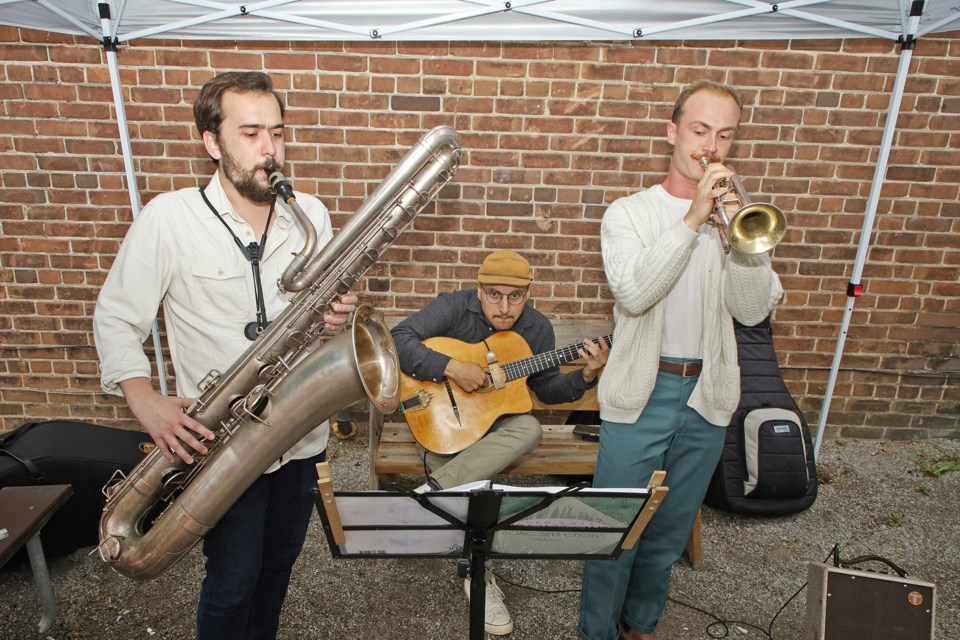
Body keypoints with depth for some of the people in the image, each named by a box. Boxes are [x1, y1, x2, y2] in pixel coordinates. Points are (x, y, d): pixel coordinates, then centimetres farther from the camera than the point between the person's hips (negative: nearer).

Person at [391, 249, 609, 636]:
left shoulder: (537, 328, -1)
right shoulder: (452, 308, -13)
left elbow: (546, 389, 7)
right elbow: (398, 340, -25)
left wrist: (587, 376, -11)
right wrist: (452, 368, -33)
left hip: (496, 420, 3)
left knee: (530, 430, -32)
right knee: (454, 473, -32)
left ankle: (433, 491, -34)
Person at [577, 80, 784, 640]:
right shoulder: (630, 213, -2)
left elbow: (753, 310, -4)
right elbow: (633, 293, -19)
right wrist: (693, 219, -21)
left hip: (708, 396, 4)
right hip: (641, 393, -3)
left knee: (670, 530, 18)